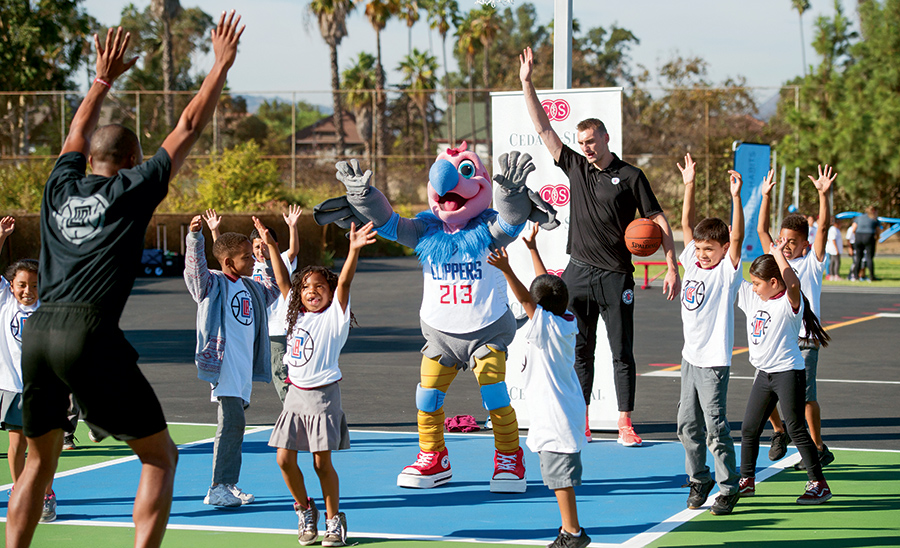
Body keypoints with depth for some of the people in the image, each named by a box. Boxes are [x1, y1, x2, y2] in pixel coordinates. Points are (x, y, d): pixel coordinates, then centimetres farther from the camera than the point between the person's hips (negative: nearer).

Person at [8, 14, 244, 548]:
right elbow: (189, 127, 13)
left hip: (38, 330, 6)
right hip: (92, 333, -6)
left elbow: (78, 132, 40)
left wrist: (104, 79, 51)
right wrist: (222, 65, 22)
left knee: (40, 461, 18)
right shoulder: (132, 189, 6)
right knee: (160, 456, 4)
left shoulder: (62, 186, 18)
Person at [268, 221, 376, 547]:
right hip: (295, 395, 5)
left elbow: (344, 282, -18)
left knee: (322, 461, -3)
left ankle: (333, 520, 10)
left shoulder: (334, 316, -4)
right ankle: (305, 510, 21)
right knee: (284, 458, 1)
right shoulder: (296, 313, 11)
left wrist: (354, 250, -32)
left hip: (323, 396, -5)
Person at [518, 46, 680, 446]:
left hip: (615, 277, -3)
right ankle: (580, 423, 10)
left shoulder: (630, 176, -1)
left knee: (622, 353, 0)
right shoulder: (575, 167, 9)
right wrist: (526, 82, 4)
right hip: (578, 273, 3)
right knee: (579, 351, 6)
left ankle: (625, 424, 3)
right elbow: (543, 129, 9)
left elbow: (658, 221, -1)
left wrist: (672, 267, -9)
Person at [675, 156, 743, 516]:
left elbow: (737, 236, -19)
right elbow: (687, 224, 10)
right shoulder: (693, 263, 8)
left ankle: (728, 487, 1)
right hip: (691, 357, 7)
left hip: (714, 361, -7)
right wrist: (689, 186, 4)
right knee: (687, 424, 10)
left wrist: (736, 197, -27)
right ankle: (699, 480, 24)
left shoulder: (727, 271, -7)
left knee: (715, 425, -7)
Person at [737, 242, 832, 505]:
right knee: (749, 429, 10)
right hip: (764, 374, 8)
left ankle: (819, 484, 3)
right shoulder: (751, 297, 7)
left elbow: (793, 284, -37)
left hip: (788, 373, -8)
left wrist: (778, 255, -33)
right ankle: (746, 481, 23)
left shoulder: (789, 303, -15)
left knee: (797, 430, -5)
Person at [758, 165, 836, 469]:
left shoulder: (812, 262, 2)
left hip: (804, 338, -5)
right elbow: (761, 229, 12)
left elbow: (823, 227, -8)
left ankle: (818, 447, -1)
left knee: (804, 392, -14)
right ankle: (779, 431, 24)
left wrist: (823, 194, -17)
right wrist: (766, 196, 8)